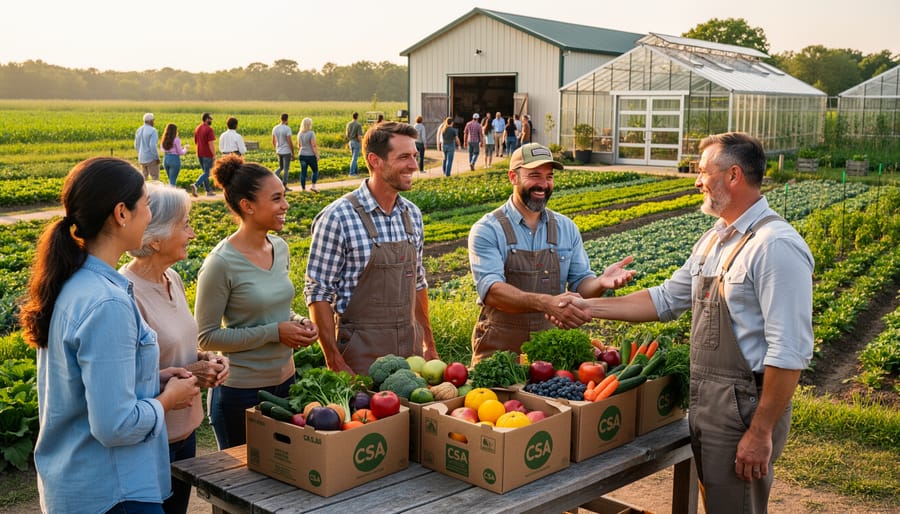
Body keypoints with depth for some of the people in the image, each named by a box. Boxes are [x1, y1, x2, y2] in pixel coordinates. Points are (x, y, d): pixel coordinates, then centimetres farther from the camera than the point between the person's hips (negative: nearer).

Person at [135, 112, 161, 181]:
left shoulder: (139, 130, 7)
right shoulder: (152, 131, -16)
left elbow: (136, 145, 11)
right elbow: (153, 146, -24)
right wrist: (157, 158, -15)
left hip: (142, 159, 7)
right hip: (151, 159, -7)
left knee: (144, 177, 17)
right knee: (155, 179, 0)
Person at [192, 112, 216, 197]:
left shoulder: (197, 129, 9)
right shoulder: (209, 129, -15)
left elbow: (195, 142, 15)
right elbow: (211, 144, -19)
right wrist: (214, 155, -14)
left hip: (199, 154, 8)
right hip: (207, 155, -8)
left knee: (205, 172, 16)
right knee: (206, 173, -3)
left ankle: (208, 191, 18)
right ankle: (195, 185, -21)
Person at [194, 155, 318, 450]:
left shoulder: (280, 248, 3)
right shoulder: (221, 264, -18)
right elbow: (206, 337, -15)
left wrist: (299, 323, -3)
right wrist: (274, 333, -19)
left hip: (285, 381, 6)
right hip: (241, 392, -6)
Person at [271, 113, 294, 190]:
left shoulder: (275, 128, 3)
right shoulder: (287, 129, -16)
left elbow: (273, 141, 12)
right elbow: (290, 142, -18)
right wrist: (293, 153, -10)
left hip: (279, 152, 6)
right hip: (286, 152, -6)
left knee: (281, 167, 21)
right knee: (286, 169, 4)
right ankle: (284, 186, 6)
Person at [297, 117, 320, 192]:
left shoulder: (300, 134, 4)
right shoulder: (311, 133, -13)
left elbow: (298, 145, 13)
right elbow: (314, 146, -16)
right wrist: (317, 155, -10)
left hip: (302, 155, 5)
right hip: (311, 155, -5)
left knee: (303, 172, 8)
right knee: (315, 171, 12)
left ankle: (303, 189, 9)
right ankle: (313, 186, -1)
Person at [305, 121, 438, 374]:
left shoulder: (412, 214, 5)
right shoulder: (338, 217, -14)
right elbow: (318, 294, -12)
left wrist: (429, 344, 14)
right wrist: (334, 361, -15)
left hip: (411, 349, 6)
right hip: (362, 353, -6)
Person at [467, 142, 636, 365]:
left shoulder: (566, 228, 8)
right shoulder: (487, 230, -6)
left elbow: (580, 284, 10)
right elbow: (491, 290, -18)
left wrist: (600, 283, -14)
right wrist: (546, 303, -33)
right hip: (499, 347, -3)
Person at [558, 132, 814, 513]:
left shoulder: (775, 246, -18)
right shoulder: (713, 241, 10)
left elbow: (789, 352, -22)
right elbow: (664, 300, 17)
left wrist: (761, 432, -21)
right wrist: (588, 306, 11)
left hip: (744, 410, -9)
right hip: (704, 404, 9)